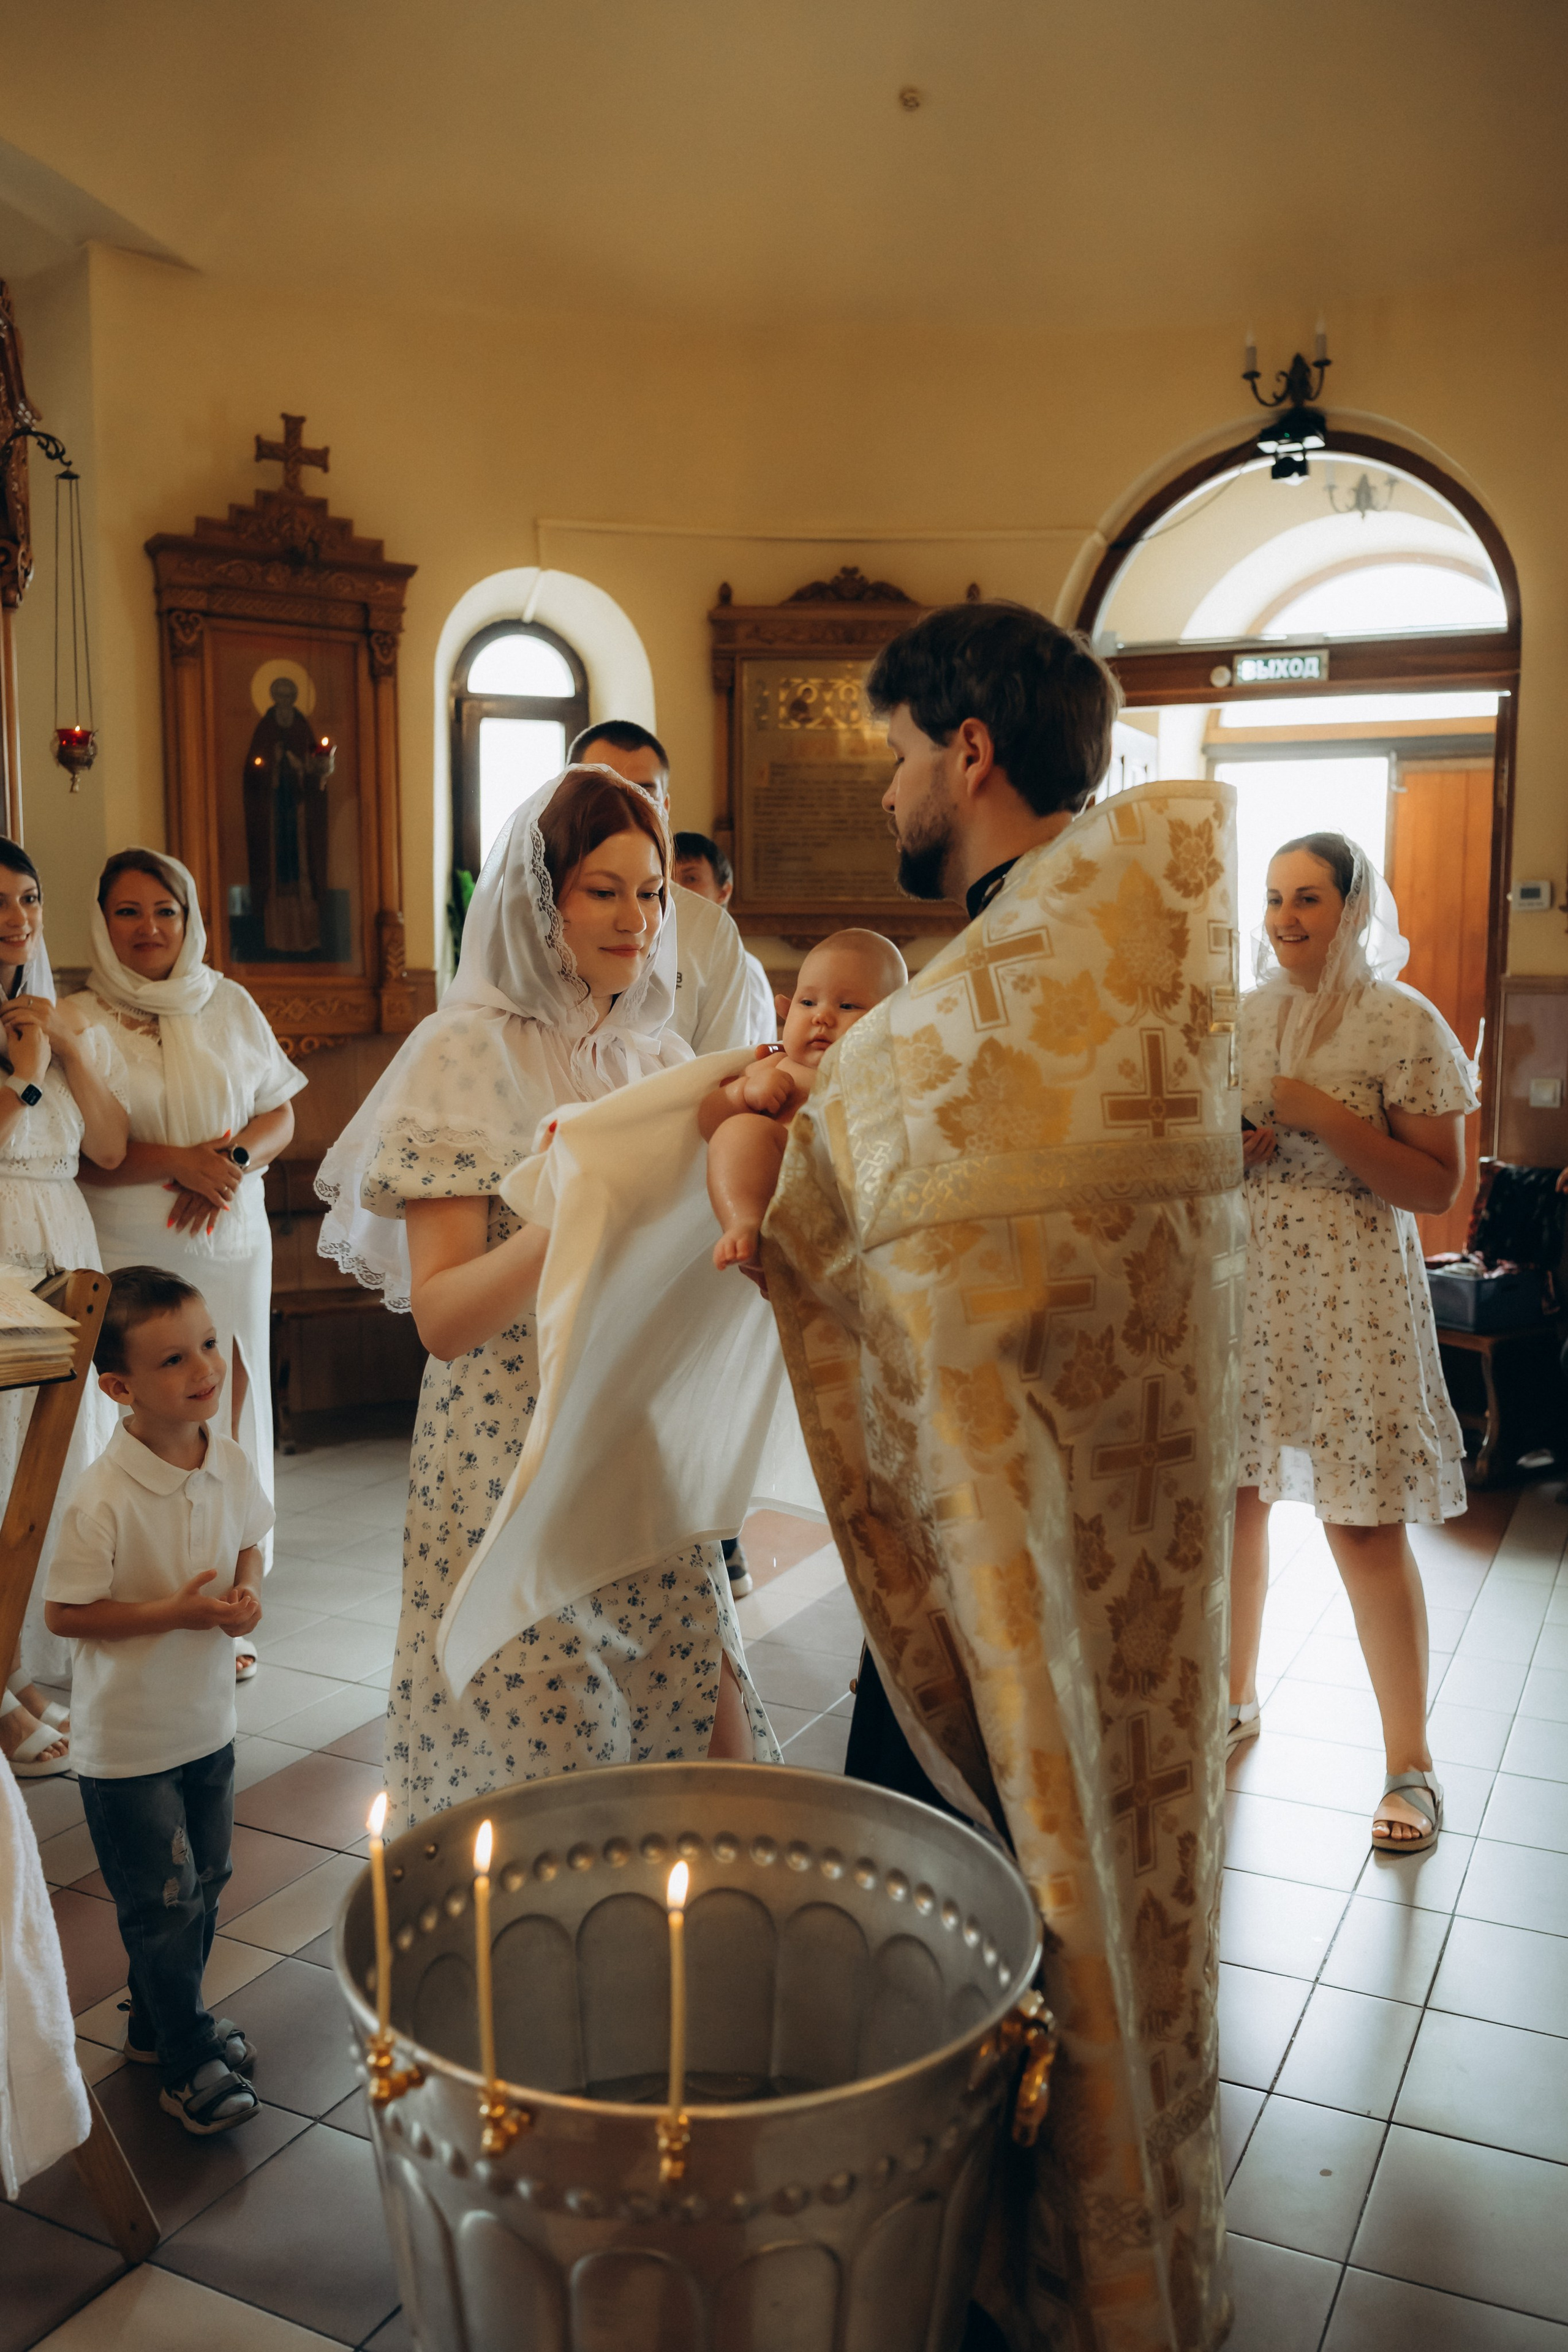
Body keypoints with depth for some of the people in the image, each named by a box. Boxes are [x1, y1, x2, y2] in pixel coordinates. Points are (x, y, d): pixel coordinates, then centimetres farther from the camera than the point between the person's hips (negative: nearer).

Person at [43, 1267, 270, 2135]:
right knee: (162, 1905, 8)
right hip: (128, 1744, -6)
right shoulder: (104, 1497, -26)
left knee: (205, 1884, 21)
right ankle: (186, 2060, 28)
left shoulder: (231, 1464, -7)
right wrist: (173, 1613, -27)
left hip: (209, 1723, 6)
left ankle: (161, 2021, 44)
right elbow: (65, 1613, -19)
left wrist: (249, 1593, -11)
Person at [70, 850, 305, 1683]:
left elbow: (280, 1116, 12)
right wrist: (178, 1160, -17)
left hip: (231, 1244, 3)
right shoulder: (78, 1020, 1)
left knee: (228, 1416, 2)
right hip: (127, 1254, -3)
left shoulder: (229, 1006, 10)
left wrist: (232, 1161, -8)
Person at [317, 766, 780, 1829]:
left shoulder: (662, 1057, 9)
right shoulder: (465, 1054, -8)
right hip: (512, 1466, -5)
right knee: (535, 1762, 3)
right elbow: (442, 1316, -14)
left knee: (697, 1740, 9)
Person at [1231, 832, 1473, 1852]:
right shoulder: (1241, 1016, 9)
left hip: (1351, 1301, -5)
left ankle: (1410, 1759, 12)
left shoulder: (1404, 1024, -6)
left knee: (1365, 1527, -3)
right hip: (1239, 1284, 5)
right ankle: (1237, 1699, 31)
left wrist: (1326, 1118, -20)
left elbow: (1438, 1185, -10)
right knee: (1233, 1497, 10)